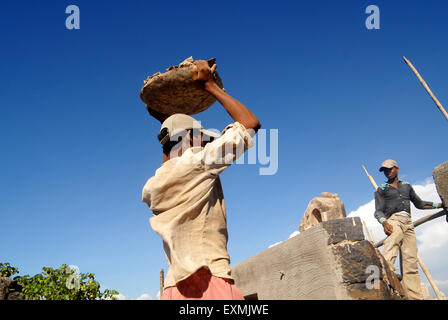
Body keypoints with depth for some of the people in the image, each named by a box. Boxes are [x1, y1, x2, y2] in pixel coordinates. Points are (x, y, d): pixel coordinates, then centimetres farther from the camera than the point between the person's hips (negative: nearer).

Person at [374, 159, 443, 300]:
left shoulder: (406, 186, 29)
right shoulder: (381, 190, 18)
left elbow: (419, 204, 36)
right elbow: (378, 211, 6)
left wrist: (440, 205, 29)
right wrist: (384, 222, -15)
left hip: (408, 223, 4)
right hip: (393, 220, -4)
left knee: (411, 262, -5)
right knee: (390, 248, -33)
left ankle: (415, 297, -8)